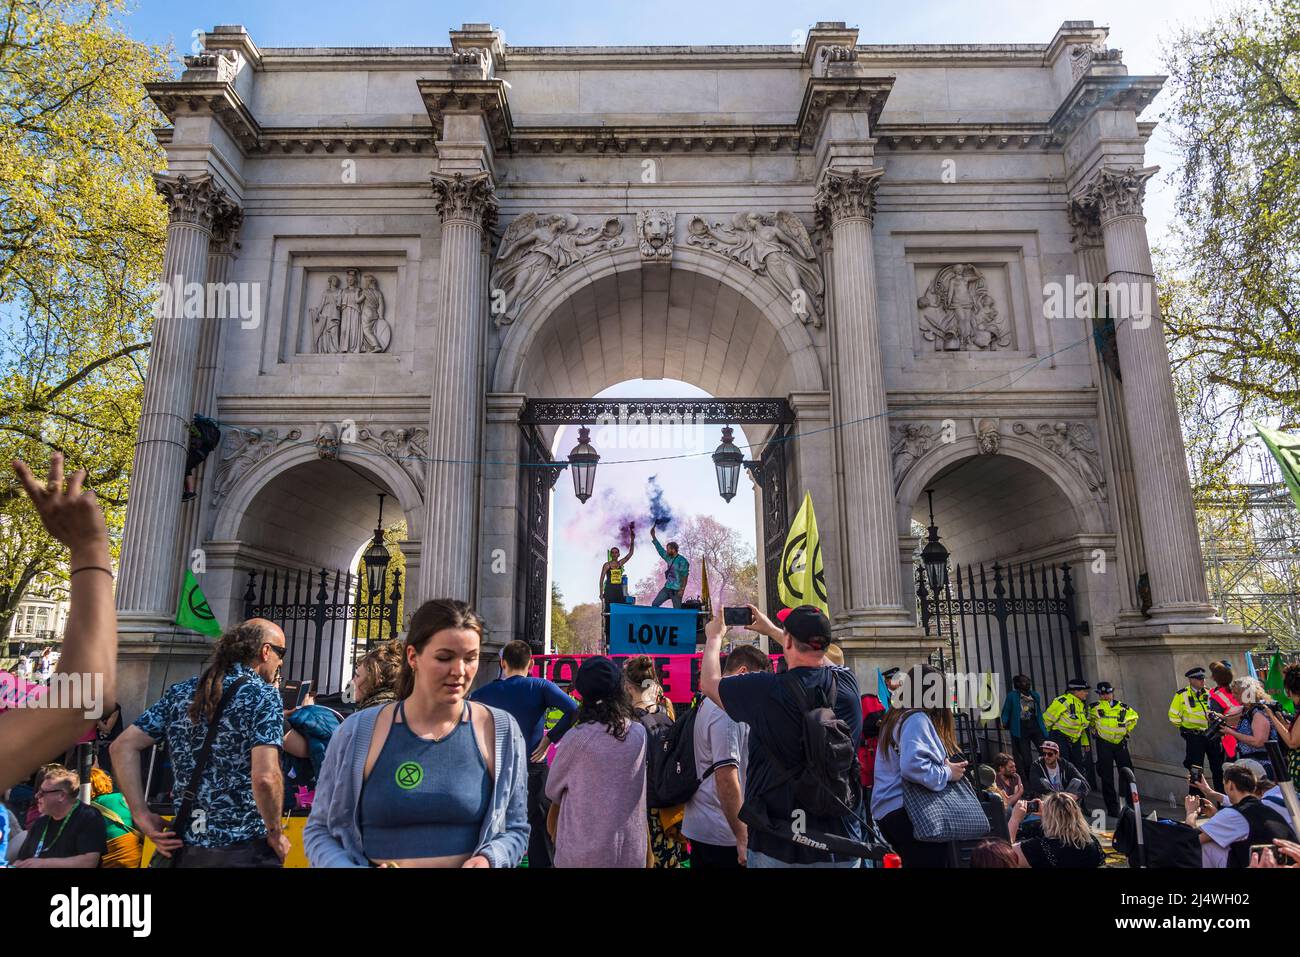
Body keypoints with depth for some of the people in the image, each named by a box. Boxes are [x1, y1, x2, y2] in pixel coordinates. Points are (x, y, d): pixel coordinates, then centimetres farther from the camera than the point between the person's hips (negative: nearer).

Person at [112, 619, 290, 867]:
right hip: (244, 849, -4)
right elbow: (265, 777, -23)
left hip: (184, 847, 5)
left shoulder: (180, 692, 7)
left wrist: (142, 815, 4)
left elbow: (123, 747, 4)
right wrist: (275, 833, -9)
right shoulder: (263, 695, -12)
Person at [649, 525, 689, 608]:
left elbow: (685, 576, -16)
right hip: (667, 588, 8)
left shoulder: (682, 561, -13)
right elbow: (660, 549, 17)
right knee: (655, 604, 4)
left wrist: (682, 589, -21)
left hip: (676, 590, -8)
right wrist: (653, 536, 17)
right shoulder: (669, 558, 10)